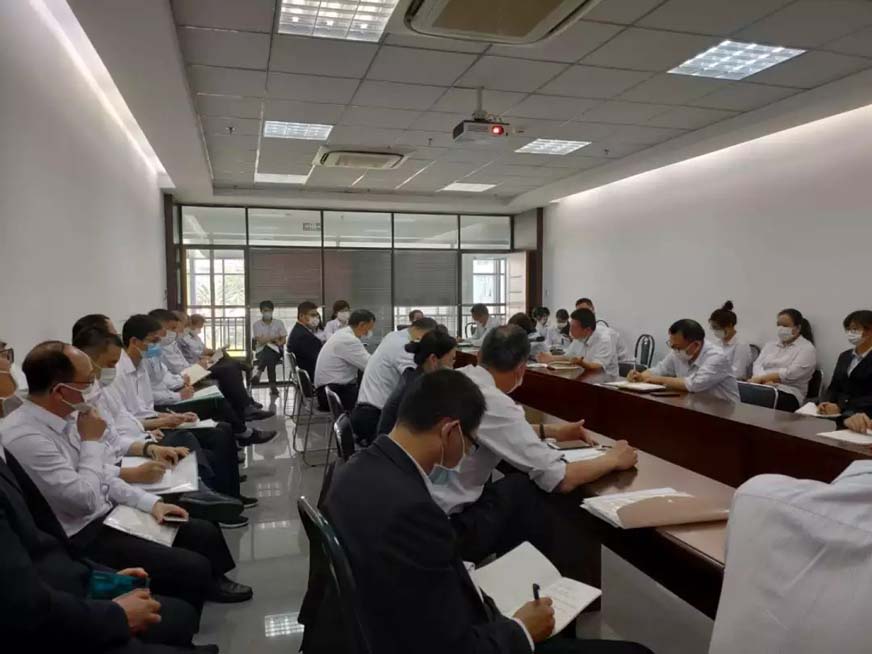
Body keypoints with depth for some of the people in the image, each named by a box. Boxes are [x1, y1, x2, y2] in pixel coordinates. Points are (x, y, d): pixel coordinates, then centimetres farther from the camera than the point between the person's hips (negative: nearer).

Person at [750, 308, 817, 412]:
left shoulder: (807, 349, 5)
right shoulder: (770, 345, 23)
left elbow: (790, 374, -9)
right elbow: (758, 365, 8)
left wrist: (761, 378, -13)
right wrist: (766, 380, -14)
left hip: (788, 394, -5)